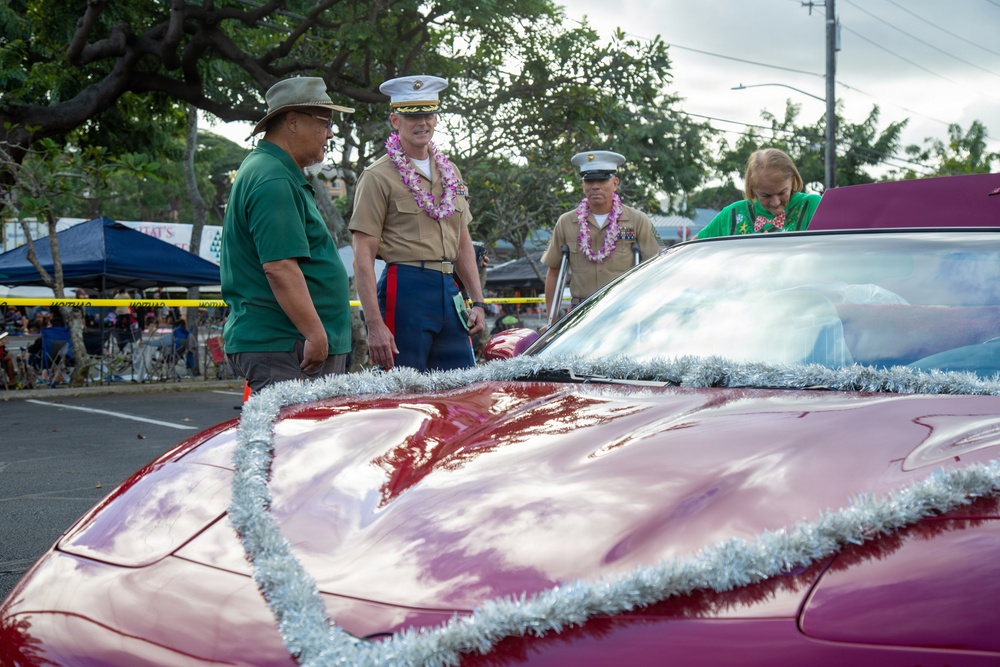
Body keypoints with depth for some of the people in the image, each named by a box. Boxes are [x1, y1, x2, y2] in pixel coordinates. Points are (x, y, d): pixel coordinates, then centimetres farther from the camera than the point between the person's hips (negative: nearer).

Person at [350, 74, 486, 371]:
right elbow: (363, 256, -9)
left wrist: (478, 302, 13)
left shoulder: (450, 172, 16)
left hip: (450, 290, 7)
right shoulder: (378, 177, -5)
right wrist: (375, 324, -17)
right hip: (405, 288, -7)